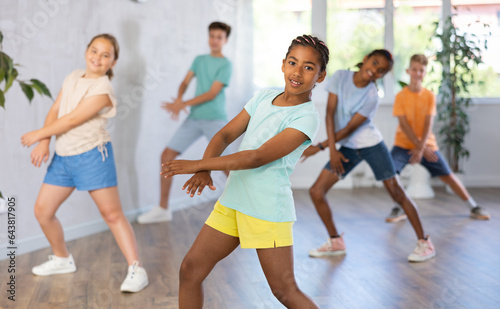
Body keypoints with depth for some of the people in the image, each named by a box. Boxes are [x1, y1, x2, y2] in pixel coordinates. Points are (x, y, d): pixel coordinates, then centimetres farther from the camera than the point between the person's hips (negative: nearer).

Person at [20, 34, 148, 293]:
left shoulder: (102, 90, -14)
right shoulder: (73, 78, 10)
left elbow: (71, 120, -16)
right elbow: (55, 110, 7)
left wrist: (38, 135, -6)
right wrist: (44, 143, -6)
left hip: (92, 155, -8)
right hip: (63, 157, 8)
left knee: (111, 213, -8)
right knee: (42, 209, 10)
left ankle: (136, 270, -5)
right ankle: (62, 259, 31)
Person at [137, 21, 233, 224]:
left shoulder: (225, 65, -4)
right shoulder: (199, 60, 14)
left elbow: (212, 93, -12)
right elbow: (185, 82, 11)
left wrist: (184, 104, -17)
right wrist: (178, 99, -11)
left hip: (215, 119, -6)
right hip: (194, 118, 6)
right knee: (167, 155, 0)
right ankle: (162, 209, 10)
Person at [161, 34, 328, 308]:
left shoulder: (307, 117, -13)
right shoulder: (264, 97, 9)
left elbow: (258, 157, -21)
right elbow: (226, 135, 7)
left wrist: (199, 164, -22)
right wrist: (204, 169, -13)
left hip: (267, 210, -7)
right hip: (231, 201, 7)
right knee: (190, 270, 8)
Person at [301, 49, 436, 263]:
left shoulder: (371, 97, -19)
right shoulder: (341, 77, -7)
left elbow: (349, 129, -18)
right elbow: (330, 113, -9)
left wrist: (320, 147, -16)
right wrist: (333, 149, -16)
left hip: (371, 145, -4)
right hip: (347, 148, 4)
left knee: (396, 193, -5)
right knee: (316, 191, -3)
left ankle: (424, 242, 7)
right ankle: (335, 242, 13)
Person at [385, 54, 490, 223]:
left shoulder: (429, 96, -3)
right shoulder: (400, 96, -7)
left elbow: (428, 124, -10)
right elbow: (404, 124, -13)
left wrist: (421, 148, -21)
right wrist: (420, 147, -19)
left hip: (427, 144, 1)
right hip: (404, 144, -1)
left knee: (448, 176, 2)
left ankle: (474, 208, 16)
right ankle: (399, 209, -5)